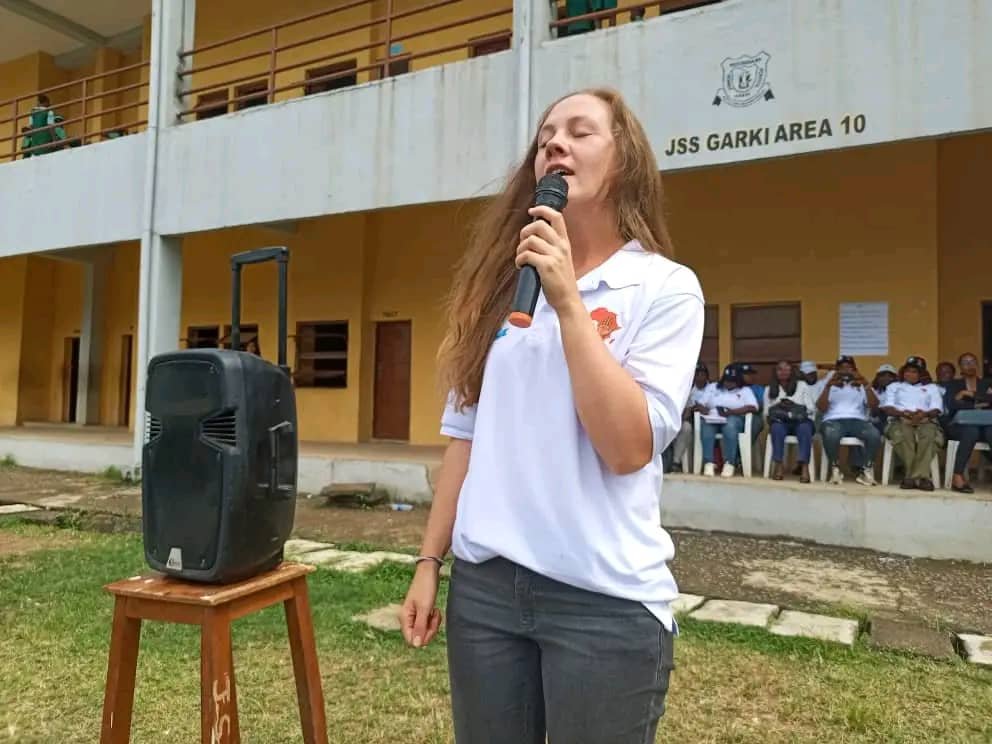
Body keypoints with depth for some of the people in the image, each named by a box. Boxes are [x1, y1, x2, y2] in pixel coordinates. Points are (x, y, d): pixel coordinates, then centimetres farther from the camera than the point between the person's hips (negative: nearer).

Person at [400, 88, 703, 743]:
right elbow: (466, 435, 9)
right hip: (484, 580, 4)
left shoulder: (665, 287, -5)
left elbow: (629, 448, -16)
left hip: (605, 594, -4)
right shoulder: (503, 285, 7)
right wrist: (430, 560, 9)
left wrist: (568, 302, -18)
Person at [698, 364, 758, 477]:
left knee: (730, 424, -38)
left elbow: (753, 407, -5)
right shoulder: (713, 388, 21)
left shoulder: (745, 390, 13)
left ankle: (729, 463, -37)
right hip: (713, 419, 2)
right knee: (705, 424, -33)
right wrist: (703, 409, -14)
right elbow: (701, 404, 12)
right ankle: (709, 462, -36)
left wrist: (731, 412, -18)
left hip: (734, 419, -2)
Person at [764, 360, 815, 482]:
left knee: (805, 428, -36)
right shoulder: (769, 389, 18)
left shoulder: (802, 385, 14)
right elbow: (767, 411, 9)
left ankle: (804, 466, -45)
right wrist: (778, 408, -10)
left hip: (800, 421, -1)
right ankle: (779, 465, -38)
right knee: (777, 427, -35)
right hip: (780, 421, 1)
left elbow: (811, 409, 4)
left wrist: (795, 409, -11)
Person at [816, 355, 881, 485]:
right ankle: (835, 468, -17)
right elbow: (821, 408, 1)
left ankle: (865, 469, -14)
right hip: (834, 420, -2)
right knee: (831, 435, -39)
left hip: (858, 420, 2)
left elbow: (873, 405, 3)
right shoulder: (830, 385, 17)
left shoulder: (861, 386, 22)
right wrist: (828, 386, -10)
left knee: (875, 435, -32)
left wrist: (866, 385, -9)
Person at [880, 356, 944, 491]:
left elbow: (936, 409, 9)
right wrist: (904, 413, -13)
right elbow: (887, 408, 8)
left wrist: (924, 414, -15)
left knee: (930, 435, -37)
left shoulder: (931, 387, 26)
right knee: (903, 434, -38)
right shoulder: (894, 386, 25)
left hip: (925, 420, 1)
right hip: (900, 420, -1)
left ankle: (913, 476, -42)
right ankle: (921, 476, -35)